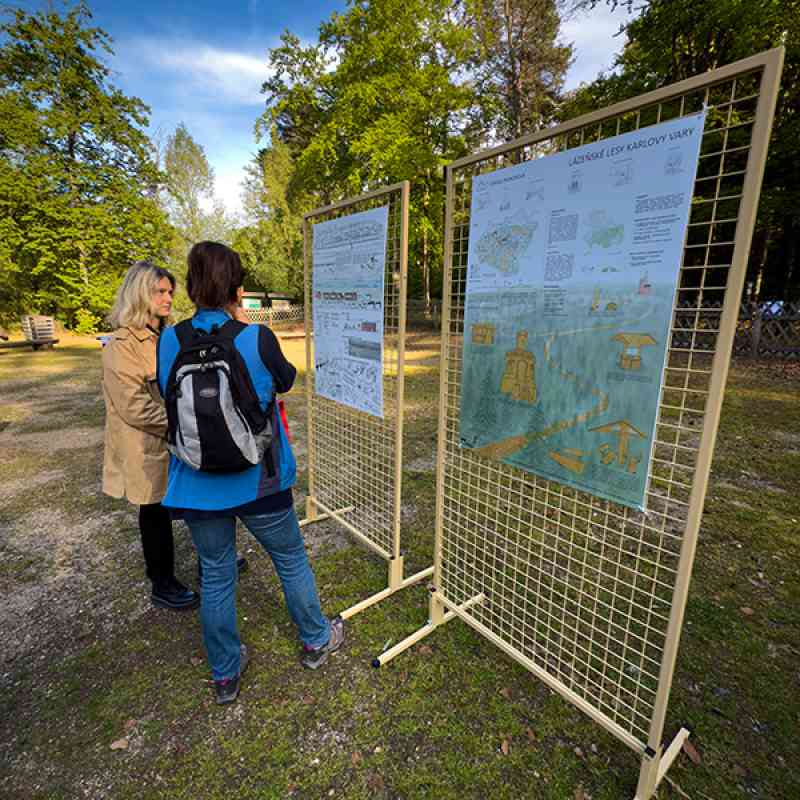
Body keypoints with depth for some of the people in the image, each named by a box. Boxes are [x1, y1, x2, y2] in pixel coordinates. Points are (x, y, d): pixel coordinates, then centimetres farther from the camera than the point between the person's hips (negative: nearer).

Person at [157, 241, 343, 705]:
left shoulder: (169, 341, -6)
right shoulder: (257, 338, -17)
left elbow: (167, 399, 10)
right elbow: (286, 380, 2)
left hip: (198, 483, 3)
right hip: (257, 480, -3)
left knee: (216, 577, 20)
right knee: (292, 561, 20)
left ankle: (226, 675, 40)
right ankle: (317, 641, 42)